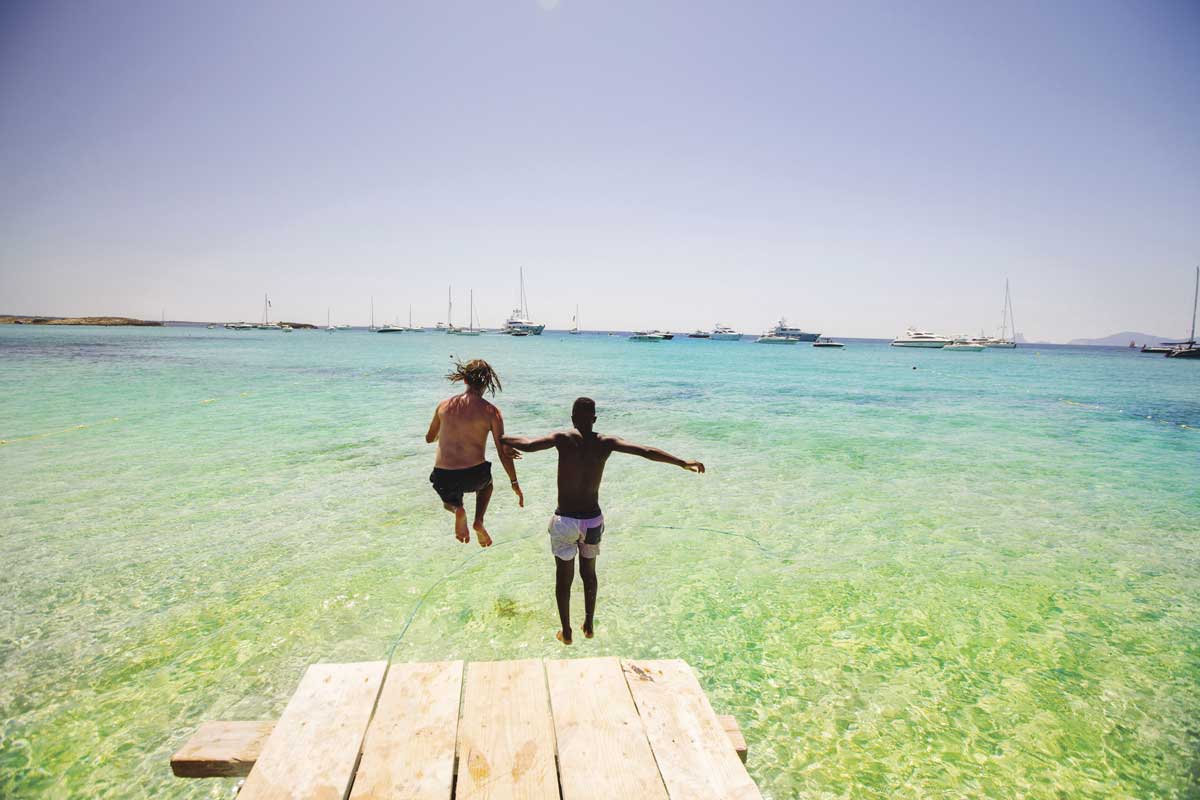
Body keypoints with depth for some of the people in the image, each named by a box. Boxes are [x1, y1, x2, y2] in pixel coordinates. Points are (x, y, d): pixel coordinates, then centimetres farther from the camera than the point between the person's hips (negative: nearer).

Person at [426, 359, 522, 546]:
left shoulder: (444, 405, 3)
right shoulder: (491, 411, -5)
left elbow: (429, 438, 19)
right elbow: (504, 453, -4)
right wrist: (515, 484, 7)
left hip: (443, 478, 1)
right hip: (474, 476, -1)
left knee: (450, 499, 35)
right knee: (486, 482, 36)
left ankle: (456, 508, -1)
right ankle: (478, 521, 14)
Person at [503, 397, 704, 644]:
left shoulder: (564, 439, -14)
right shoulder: (605, 443, -8)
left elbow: (528, 445, -26)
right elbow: (647, 451, -12)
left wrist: (502, 438, -7)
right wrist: (684, 463, -4)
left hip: (565, 521, -3)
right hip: (593, 519, 3)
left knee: (563, 577, 15)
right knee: (589, 573, 24)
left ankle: (566, 632, 26)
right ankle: (589, 625, 36)